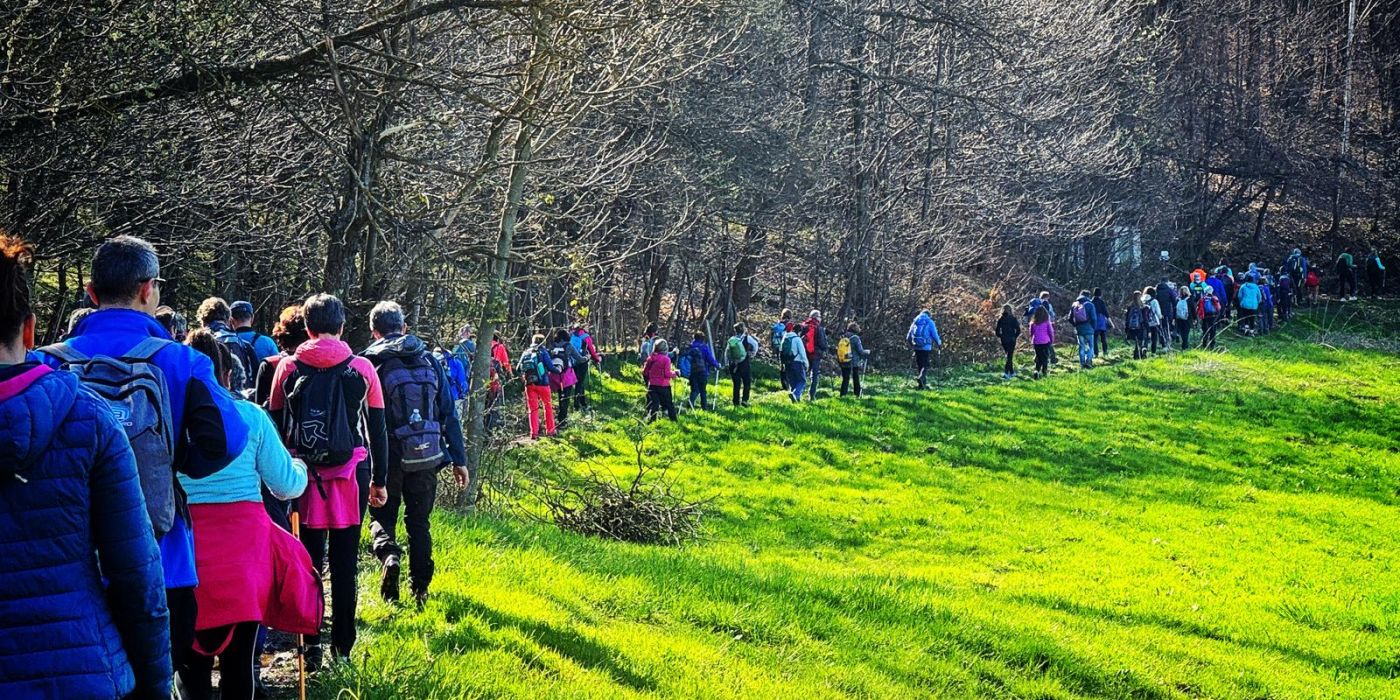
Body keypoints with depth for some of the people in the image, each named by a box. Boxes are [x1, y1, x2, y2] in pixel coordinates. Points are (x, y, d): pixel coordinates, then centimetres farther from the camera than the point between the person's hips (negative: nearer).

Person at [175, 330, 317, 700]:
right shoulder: (251, 416, -1)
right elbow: (288, 485, 3)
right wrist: (299, 467, 25)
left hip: (185, 549, 0)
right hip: (243, 548, 0)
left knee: (191, 661, 8)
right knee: (239, 662, 9)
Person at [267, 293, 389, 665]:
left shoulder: (288, 367, 0)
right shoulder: (362, 369, -1)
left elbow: (276, 423, 4)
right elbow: (378, 431, 3)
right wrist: (379, 480, 12)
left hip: (303, 475, 0)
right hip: (351, 475, 0)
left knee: (308, 561, 8)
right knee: (344, 564, 6)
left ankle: (311, 646, 10)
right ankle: (342, 647, 11)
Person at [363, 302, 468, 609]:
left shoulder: (370, 364, -6)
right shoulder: (430, 361, 5)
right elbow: (450, 415, 6)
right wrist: (459, 460, 10)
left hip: (388, 458, -3)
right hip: (427, 458, 3)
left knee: (382, 516, 15)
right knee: (419, 523, 14)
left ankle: (388, 554, -14)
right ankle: (420, 589, 14)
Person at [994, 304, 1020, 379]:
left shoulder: (1000, 320, -2)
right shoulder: (1013, 319, -7)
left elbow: (997, 331, -3)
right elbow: (1018, 330, -7)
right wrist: (1015, 337, 8)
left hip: (1004, 340, 3)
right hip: (1012, 340, -3)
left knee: (1009, 356, 18)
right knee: (1009, 356, -3)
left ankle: (1012, 372, 26)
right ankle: (1006, 372, -17)